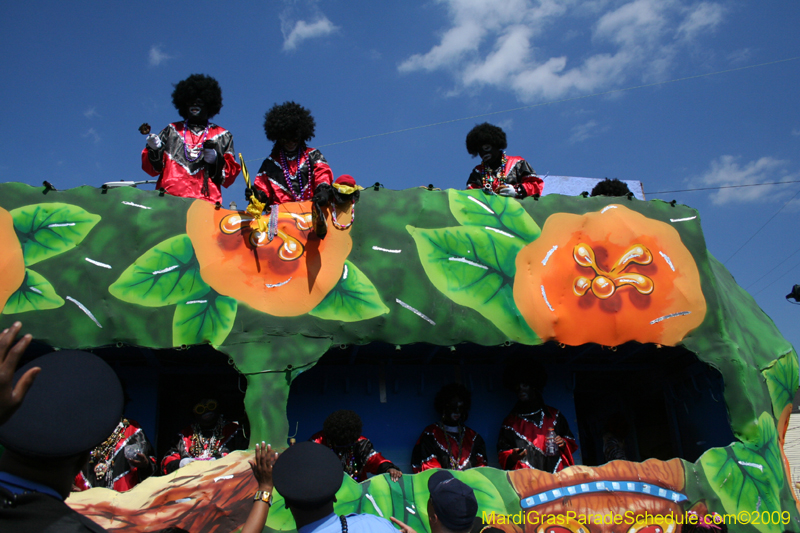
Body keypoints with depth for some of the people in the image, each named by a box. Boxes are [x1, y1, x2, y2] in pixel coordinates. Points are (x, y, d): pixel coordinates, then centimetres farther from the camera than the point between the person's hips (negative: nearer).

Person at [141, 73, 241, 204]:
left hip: (206, 200, -1)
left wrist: (217, 160, -4)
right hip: (169, 197, 1)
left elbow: (230, 174, 15)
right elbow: (152, 168, 20)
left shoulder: (222, 136, 23)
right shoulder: (172, 130, 26)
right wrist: (154, 150, 0)